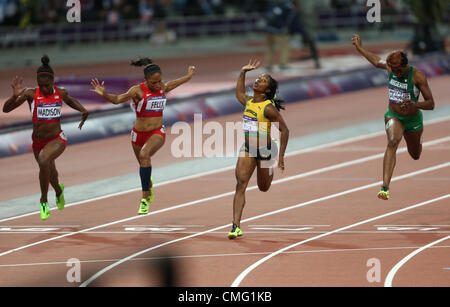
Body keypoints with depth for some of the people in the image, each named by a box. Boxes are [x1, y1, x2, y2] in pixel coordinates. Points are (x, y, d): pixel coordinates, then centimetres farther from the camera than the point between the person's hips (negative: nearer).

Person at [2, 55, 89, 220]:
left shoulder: (61, 93, -6)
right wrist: (15, 96, -34)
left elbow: (71, 101, 19)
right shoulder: (31, 94, -12)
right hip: (38, 142, 2)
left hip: (57, 139, -2)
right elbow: (6, 109, -17)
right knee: (50, 172, 21)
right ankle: (58, 190, 60)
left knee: (43, 160, -33)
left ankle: (44, 200, -17)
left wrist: (83, 110, 2)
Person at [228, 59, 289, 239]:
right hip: (247, 149, 5)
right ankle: (236, 226, -16)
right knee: (241, 184, -12)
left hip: (265, 150, -5)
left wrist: (281, 157, -18)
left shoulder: (268, 108, -18)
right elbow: (239, 93, 29)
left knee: (263, 188, 15)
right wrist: (243, 72, 22)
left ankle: (270, 171, 52)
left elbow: (284, 130, -16)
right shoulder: (248, 102, 3)